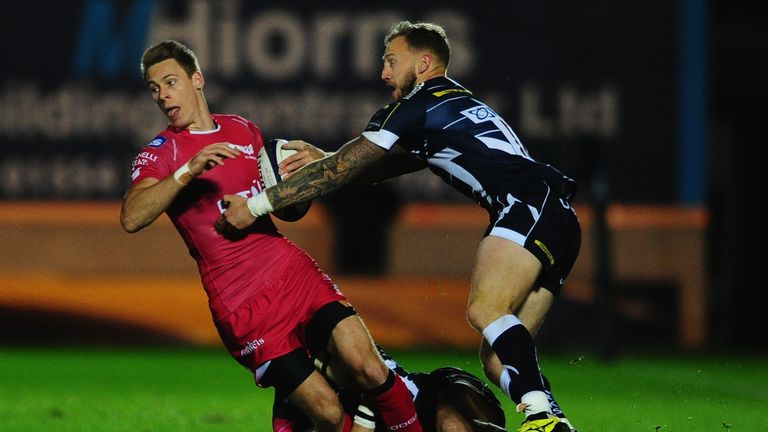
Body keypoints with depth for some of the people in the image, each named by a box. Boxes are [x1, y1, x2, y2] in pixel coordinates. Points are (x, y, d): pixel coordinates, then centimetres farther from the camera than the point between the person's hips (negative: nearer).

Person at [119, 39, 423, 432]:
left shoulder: (244, 130, 15)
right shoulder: (159, 154, 0)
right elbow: (131, 218, -20)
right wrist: (188, 171, -30)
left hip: (293, 269, 4)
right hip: (241, 305, -4)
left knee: (368, 369, -17)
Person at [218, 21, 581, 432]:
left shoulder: (418, 106, 1)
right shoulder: (458, 103, 29)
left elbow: (339, 171, 1)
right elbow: (397, 164, 37)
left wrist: (257, 204, 4)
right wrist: (320, 157, 36)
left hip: (530, 205, -9)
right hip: (560, 224, 9)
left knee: (483, 310, -28)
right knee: (496, 358, 3)